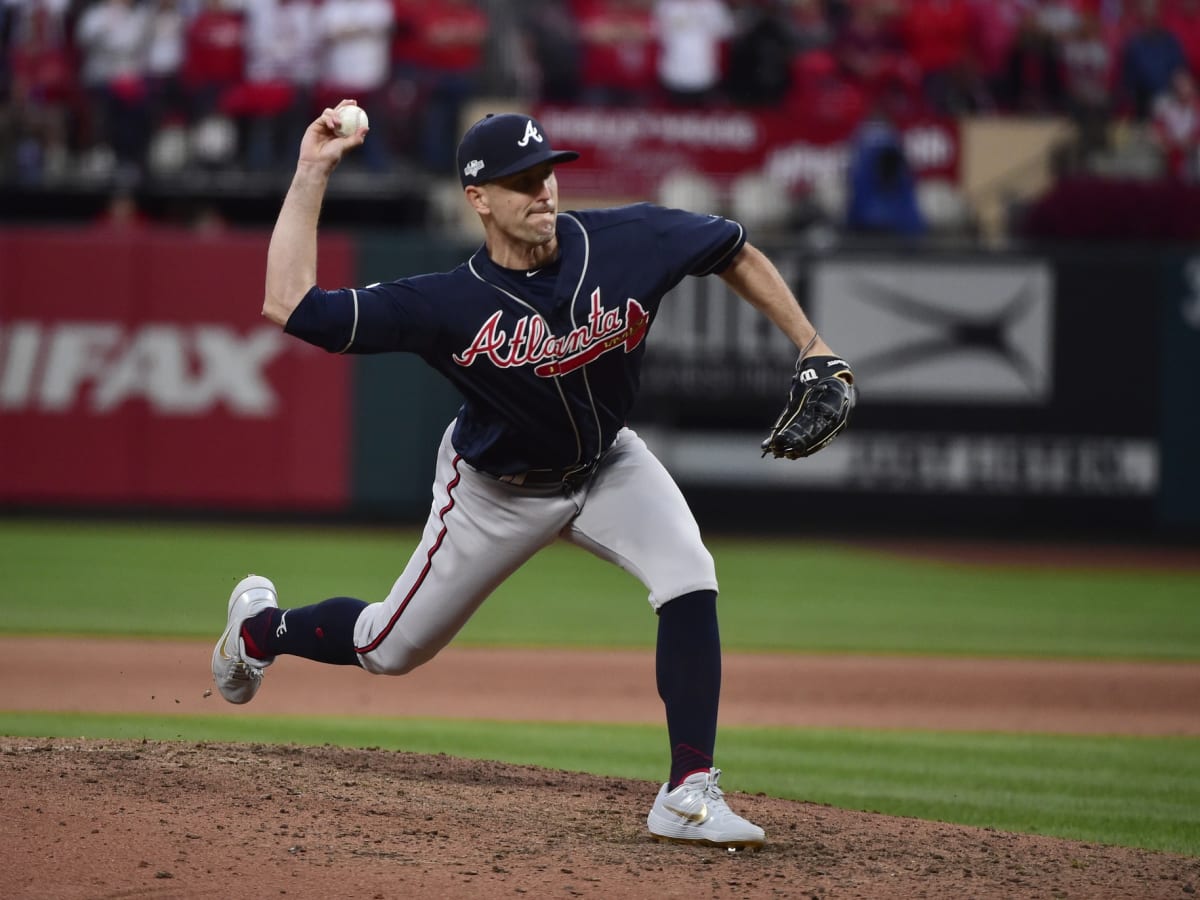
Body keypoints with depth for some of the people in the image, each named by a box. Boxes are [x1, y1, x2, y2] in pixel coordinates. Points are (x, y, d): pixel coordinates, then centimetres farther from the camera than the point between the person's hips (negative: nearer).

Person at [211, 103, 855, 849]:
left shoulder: (632, 242, -26)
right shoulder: (449, 305, -32)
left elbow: (736, 253, -6)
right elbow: (289, 303, -36)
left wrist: (815, 353, -9)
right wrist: (313, 173, -36)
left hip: (608, 466, 2)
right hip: (500, 491, -2)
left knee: (690, 579, -25)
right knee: (390, 649, 11)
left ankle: (690, 794, -20)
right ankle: (262, 626, 44)